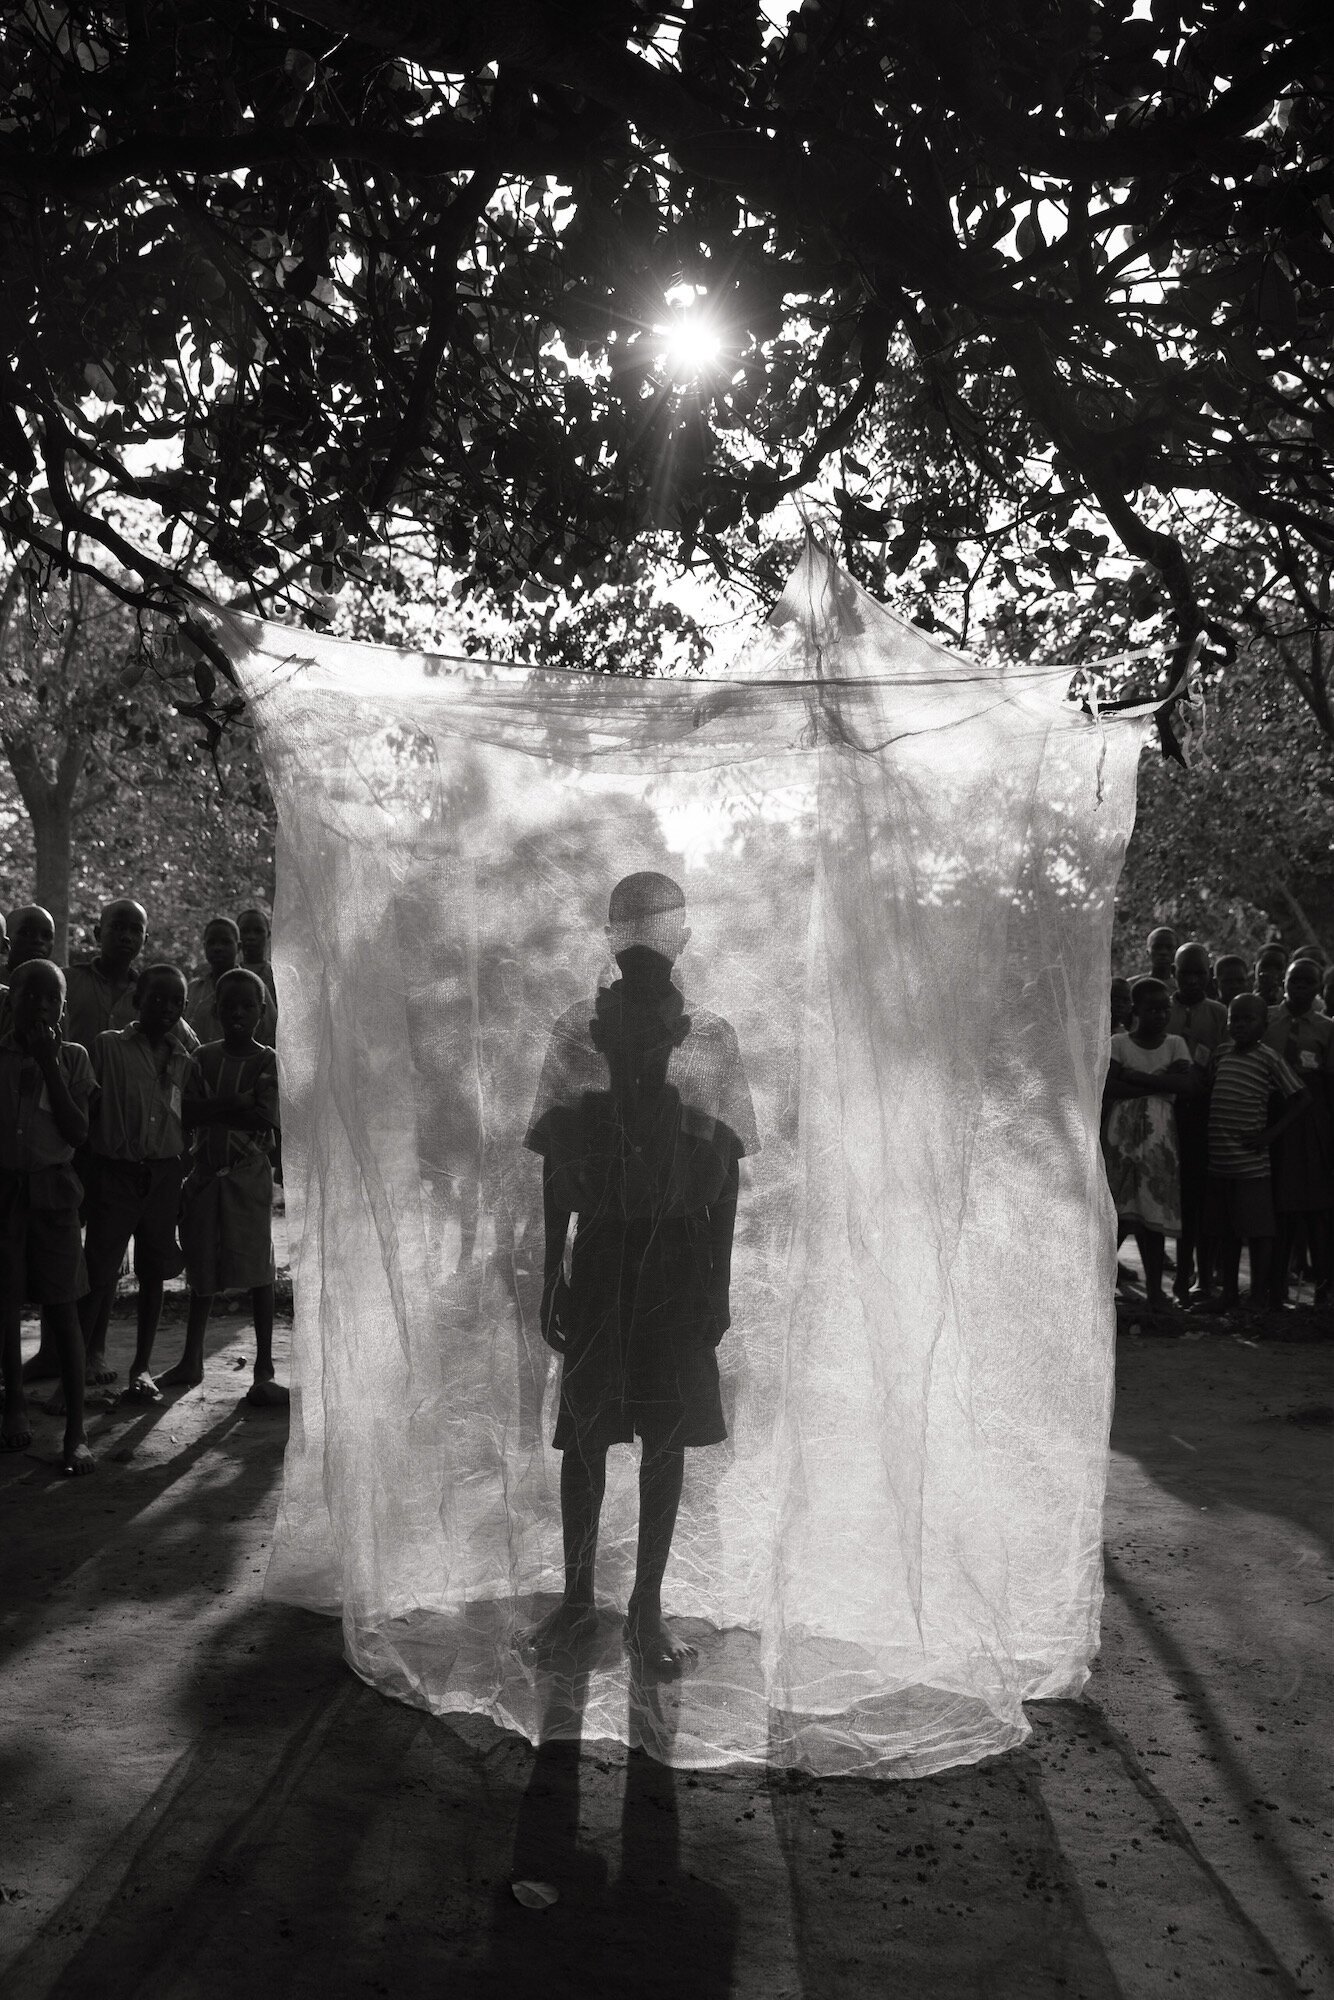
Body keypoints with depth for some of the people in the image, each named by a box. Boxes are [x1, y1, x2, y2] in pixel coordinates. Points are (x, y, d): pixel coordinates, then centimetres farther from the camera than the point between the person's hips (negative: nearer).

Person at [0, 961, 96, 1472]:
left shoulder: (72, 1057, 4)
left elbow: (78, 1131, -6)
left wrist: (48, 1063, -9)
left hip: (51, 1186, -1)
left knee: (61, 1306, -4)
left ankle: (75, 1432, -3)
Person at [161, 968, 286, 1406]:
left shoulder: (268, 1063, -3)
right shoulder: (204, 1057, 7)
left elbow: (265, 1120, -14)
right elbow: (186, 1114, -2)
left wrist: (209, 1110, -11)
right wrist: (233, 1105, -15)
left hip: (248, 1176, -3)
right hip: (205, 1173, 3)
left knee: (257, 1270, -3)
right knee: (202, 1270, 12)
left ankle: (264, 1369, 2)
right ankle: (191, 1361, 24)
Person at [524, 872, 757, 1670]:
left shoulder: (709, 1039, 0)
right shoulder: (577, 1034, 1)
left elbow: (726, 1168, 3)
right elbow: (556, 1164, 4)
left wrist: (719, 1280, 0)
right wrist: (552, 1274, 1)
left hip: (681, 1254, 0)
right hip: (601, 1250, 0)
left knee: (666, 1435, 6)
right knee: (584, 1431, 6)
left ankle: (648, 1606, 20)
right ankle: (578, 1598, 23)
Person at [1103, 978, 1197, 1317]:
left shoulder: (1175, 1044, 9)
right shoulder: (1118, 1043, 3)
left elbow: (1190, 1084, -6)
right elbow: (1108, 1087, -12)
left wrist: (1137, 1077, -10)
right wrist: (1159, 1083, -13)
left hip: (1159, 1134, 2)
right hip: (1122, 1132, -2)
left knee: (1154, 1211, 1)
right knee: (1117, 1212, -6)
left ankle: (1154, 1287, 9)